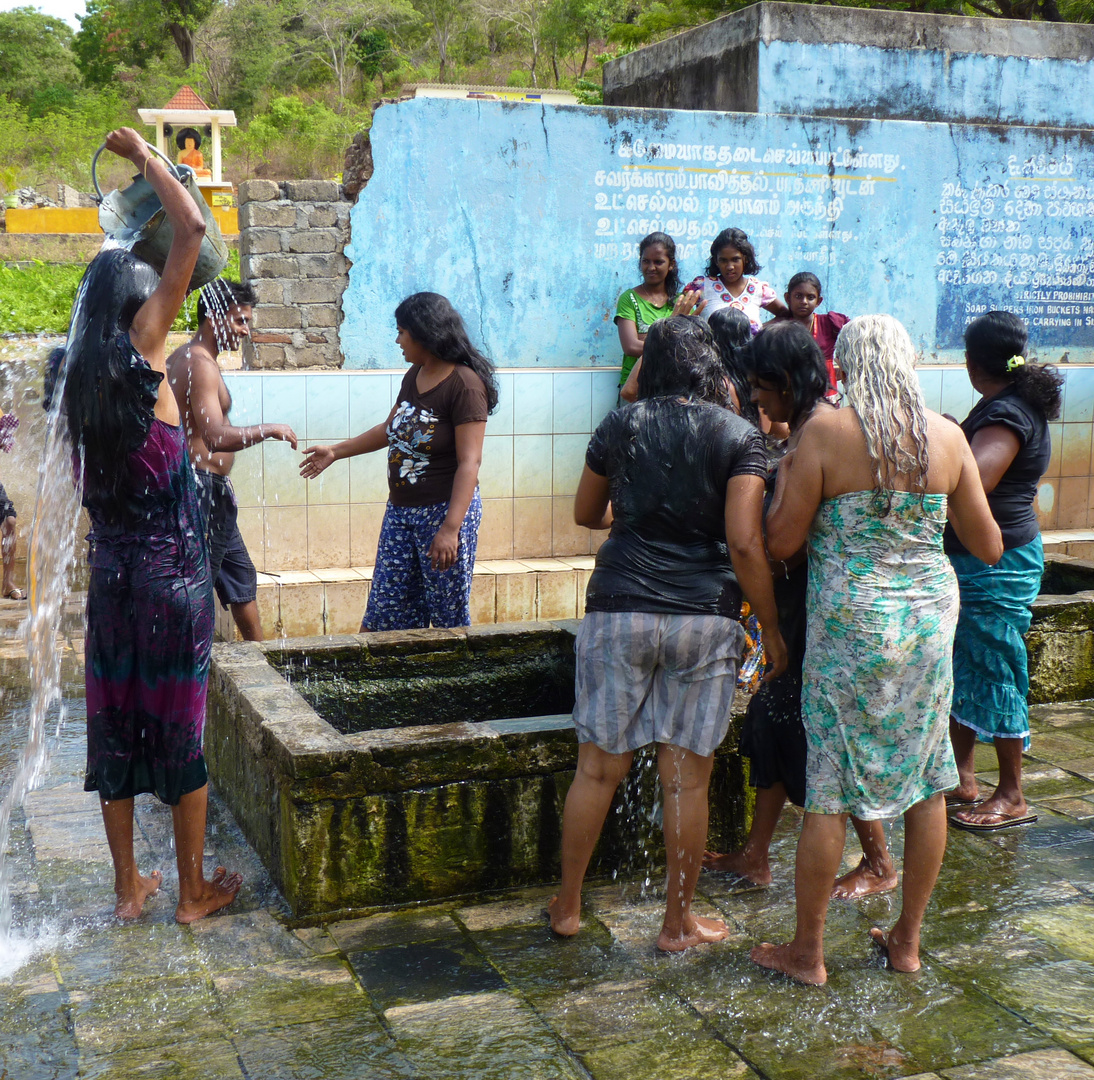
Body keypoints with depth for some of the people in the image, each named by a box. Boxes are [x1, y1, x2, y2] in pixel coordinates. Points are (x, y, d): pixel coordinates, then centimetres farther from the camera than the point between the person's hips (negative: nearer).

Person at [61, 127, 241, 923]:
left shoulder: (81, 371, 5)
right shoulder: (142, 347, -10)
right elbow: (192, 231, -12)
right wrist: (145, 155, 0)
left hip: (111, 566, 6)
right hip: (174, 567, -6)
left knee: (116, 723, 12)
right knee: (182, 726, 4)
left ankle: (129, 887, 23)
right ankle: (194, 892, 15)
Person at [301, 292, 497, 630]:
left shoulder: (465, 385, -16)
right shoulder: (415, 375, 9)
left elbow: (469, 462, -22)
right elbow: (390, 429, 24)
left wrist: (450, 528, -28)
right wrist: (335, 451, 28)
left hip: (445, 510, -8)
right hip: (400, 509, 8)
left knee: (449, 615, 1)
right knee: (385, 606, 10)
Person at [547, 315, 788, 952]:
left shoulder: (621, 426, 5)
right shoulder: (740, 436, -3)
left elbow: (586, 513, 18)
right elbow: (745, 545, -11)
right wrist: (772, 628, -3)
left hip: (619, 609, 2)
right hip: (705, 616, -1)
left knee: (598, 767, 12)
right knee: (687, 779, 7)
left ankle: (568, 907, 24)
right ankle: (679, 923, 20)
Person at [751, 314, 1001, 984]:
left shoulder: (825, 430, -10)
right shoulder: (947, 434, 1)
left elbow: (781, 543, -8)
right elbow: (989, 547, 7)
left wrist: (785, 479, 9)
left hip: (849, 623, -4)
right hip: (930, 619, 4)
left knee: (829, 790, 4)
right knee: (927, 780, 15)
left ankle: (808, 952, 15)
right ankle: (908, 940, 26)